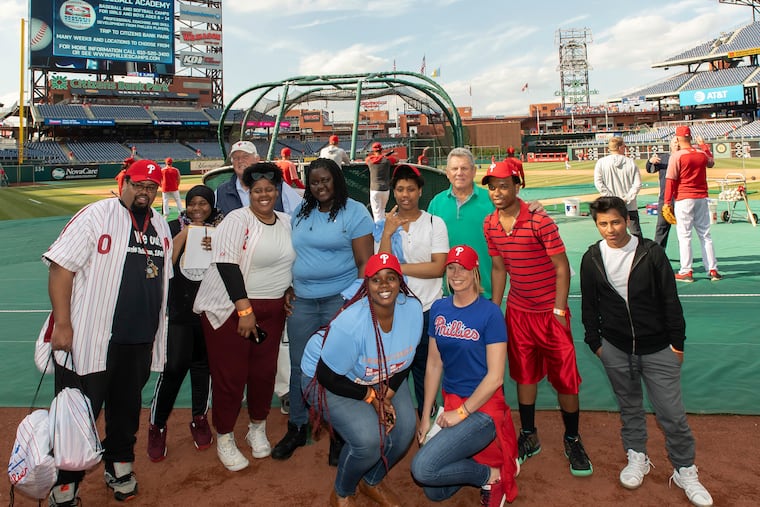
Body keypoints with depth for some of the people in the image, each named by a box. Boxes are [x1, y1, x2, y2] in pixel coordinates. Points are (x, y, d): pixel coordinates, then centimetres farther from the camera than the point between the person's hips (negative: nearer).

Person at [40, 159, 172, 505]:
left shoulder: (161, 225, 12)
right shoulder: (96, 215, -7)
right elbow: (61, 266, -11)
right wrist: (62, 324, -16)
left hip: (140, 342, 5)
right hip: (89, 340, -5)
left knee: (127, 408, 18)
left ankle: (119, 467, 37)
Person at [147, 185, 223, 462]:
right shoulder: (174, 228, 0)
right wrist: (185, 235, -14)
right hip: (179, 309, -1)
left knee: (202, 364, 12)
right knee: (174, 366, -7)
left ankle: (199, 419, 31)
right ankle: (157, 425, 13)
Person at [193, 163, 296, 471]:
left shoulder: (287, 222, 9)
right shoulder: (237, 220, -10)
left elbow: (292, 259, 23)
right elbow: (226, 264, -19)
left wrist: (290, 290, 8)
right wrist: (245, 309, -23)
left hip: (272, 309, 5)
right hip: (231, 308, -5)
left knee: (264, 371, 9)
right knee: (230, 374, 0)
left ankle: (258, 429, 30)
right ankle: (224, 439, 18)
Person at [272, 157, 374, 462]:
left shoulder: (354, 212, -4)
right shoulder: (301, 212, 13)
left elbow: (365, 262, -8)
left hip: (340, 300, -5)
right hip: (302, 302, 5)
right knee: (299, 367, 11)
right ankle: (297, 429, 28)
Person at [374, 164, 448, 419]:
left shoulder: (435, 223, -1)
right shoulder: (383, 225, 4)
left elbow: (439, 267, -10)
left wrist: (399, 268, -11)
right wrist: (388, 233, -15)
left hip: (427, 308, -1)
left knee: (424, 368, 12)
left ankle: (427, 418, 29)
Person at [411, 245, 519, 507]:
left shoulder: (490, 313, -14)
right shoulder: (438, 309, 3)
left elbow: (495, 376, -15)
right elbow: (434, 365, 6)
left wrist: (462, 412, -14)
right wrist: (426, 416, 5)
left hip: (483, 407, -6)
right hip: (451, 403, 6)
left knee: (422, 468, -20)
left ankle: (491, 473, 2)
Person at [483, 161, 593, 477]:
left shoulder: (539, 221, -17)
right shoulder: (490, 225, 0)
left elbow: (562, 267, -12)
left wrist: (559, 312, -14)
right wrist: (493, 310, 10)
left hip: (550, 311, -4)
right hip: (517, 312, 5)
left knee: (565, 378, 3)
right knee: (524, 374, 14)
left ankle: (572, 440, 24)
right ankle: (529, 437, 30)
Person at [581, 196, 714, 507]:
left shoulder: (651, 252, -8)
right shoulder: (591, 259, -2)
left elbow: (671, 301, -2)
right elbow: (589, 306, 7)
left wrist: (677, 342, -1)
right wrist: (595, 342, 7)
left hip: (658, 349, -2)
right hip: (616, 350, 2)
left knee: (672, 413, 2)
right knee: (629, 407, 16)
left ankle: (685, 471, 21)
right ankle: (637, 457, 35)